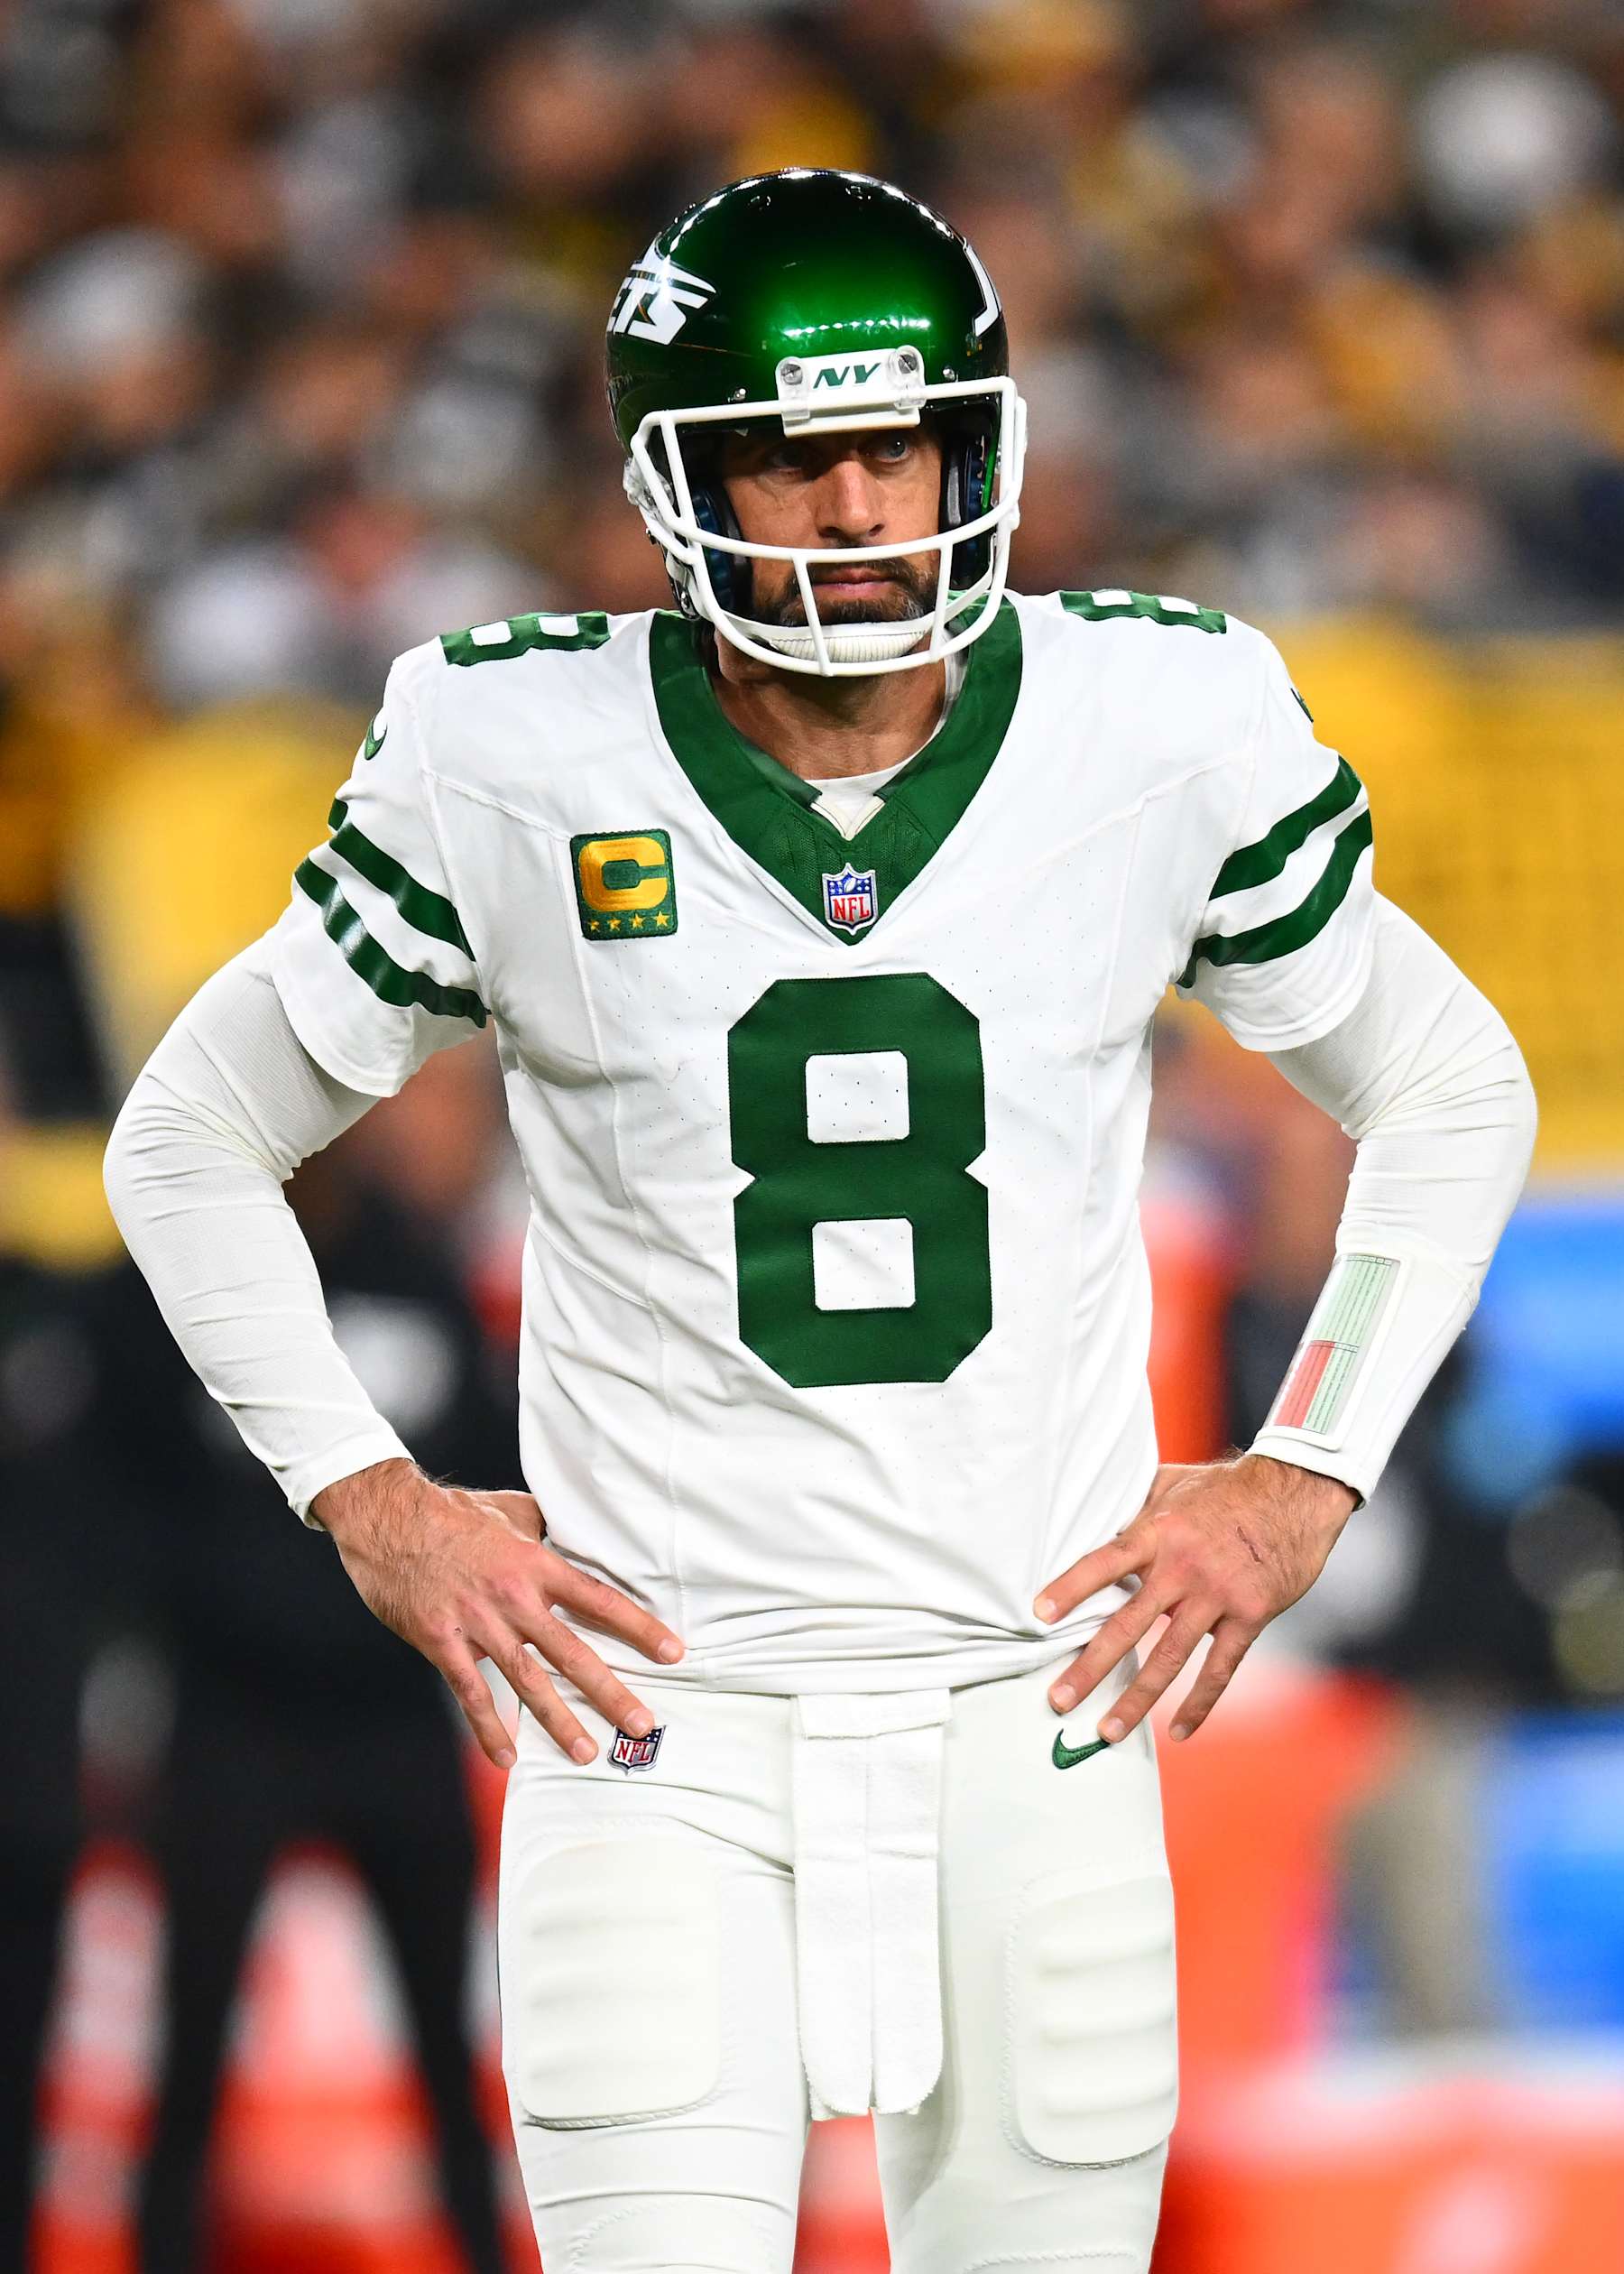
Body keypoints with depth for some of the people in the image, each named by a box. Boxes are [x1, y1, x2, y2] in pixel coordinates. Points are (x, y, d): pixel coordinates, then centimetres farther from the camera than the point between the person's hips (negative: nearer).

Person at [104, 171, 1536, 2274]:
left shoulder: (1165, 736, -1)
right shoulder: (515, 774, -5)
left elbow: (1449, 1093, 15)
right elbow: (193, 1139, 9)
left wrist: (1305, 1477, 4)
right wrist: (373, 1508, -1)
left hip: (1039, 1709, 2)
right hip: (656, 1712, -2)